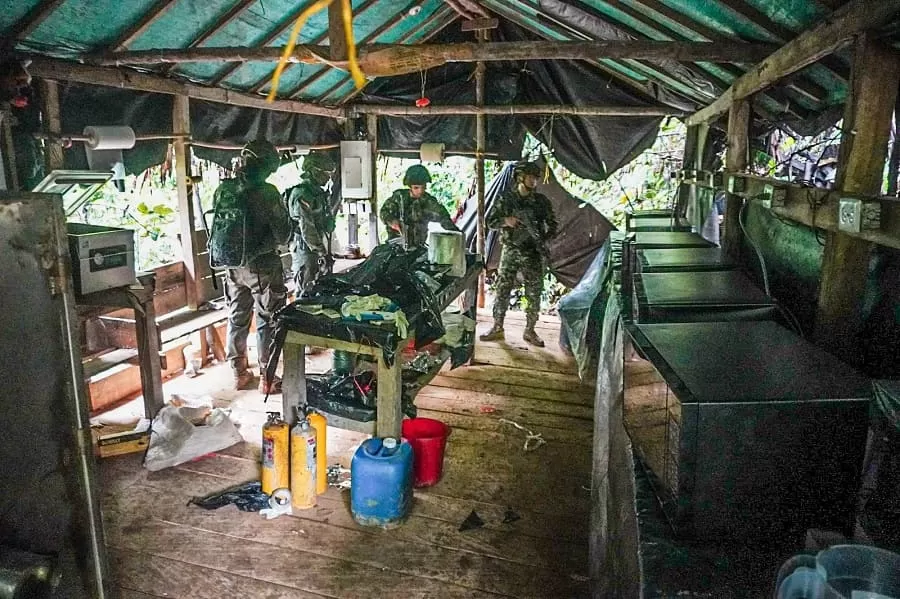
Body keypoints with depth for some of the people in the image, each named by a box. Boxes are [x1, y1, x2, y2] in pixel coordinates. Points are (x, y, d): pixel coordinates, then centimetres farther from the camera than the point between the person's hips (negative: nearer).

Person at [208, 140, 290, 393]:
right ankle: (267, 377, 12)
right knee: (267, 321, 6)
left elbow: (217, 227, 8)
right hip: (262, 265, -5)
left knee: (237, 319, 16)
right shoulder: (267, 192, -16)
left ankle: (239, 373, 27)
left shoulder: (222, 190, 0)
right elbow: (283, 235, -11)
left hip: (231, 265, 5)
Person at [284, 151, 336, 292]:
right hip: (306, 250, -9)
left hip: (319, 248, 9)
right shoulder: (302, 194, -17)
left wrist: (326, 250, 18)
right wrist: (322, 252, -19)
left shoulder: (318, 191, 13)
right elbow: (306, 229, -21)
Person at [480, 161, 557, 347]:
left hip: (533, 254, 1)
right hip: (510, 251, -1)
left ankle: (530, 331, 15)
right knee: (502, 290, 3)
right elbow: (490, 221, 3)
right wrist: (505, 221, -16)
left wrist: (544, 237, -10)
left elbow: (552, 225, 9)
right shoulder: (506, 198, 1)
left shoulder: (541, 201, 4)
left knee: (533, 294, 3)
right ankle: (497, 328, 15)